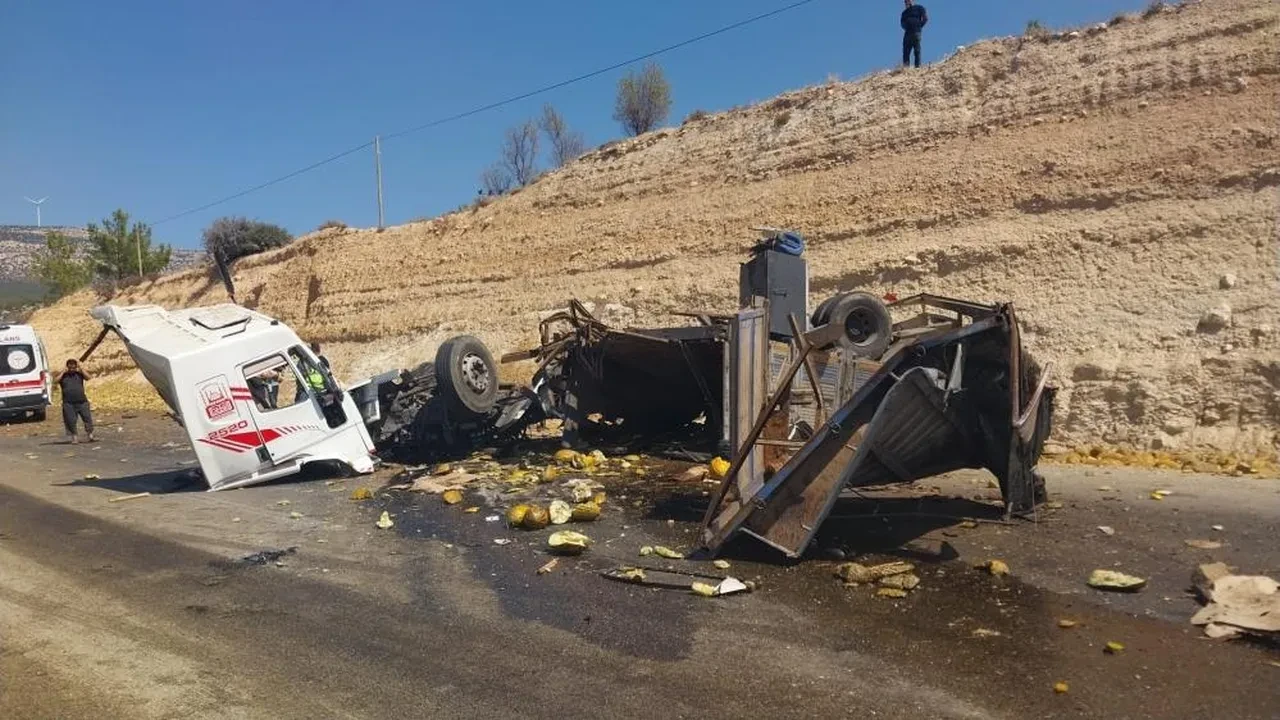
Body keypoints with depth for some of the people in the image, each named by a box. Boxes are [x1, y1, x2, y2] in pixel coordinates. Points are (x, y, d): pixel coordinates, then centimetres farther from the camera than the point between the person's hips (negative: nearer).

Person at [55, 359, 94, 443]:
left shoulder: (79, 374, 9)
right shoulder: (63, 375, 8)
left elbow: (88, 377, -7)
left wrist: (80, 368, -6)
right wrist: (63, 371, -8)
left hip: (82, 402, 0)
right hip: (68, 404, 0)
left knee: (87, 418, -4)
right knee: (71, 421, 2)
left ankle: (90, 434, 1)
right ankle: (74, 437, 9)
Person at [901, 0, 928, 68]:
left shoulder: (919, 8, 8)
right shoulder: (905, 12, 23)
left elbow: (925, 18, 2)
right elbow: (903, 22, 23)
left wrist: (919, 26, -5)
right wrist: (906, 27, 4)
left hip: (916, 32, -5)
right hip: (907, 33, 5)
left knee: (917, 51, -10)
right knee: (906, 52, -4)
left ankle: (918, 67, -13)